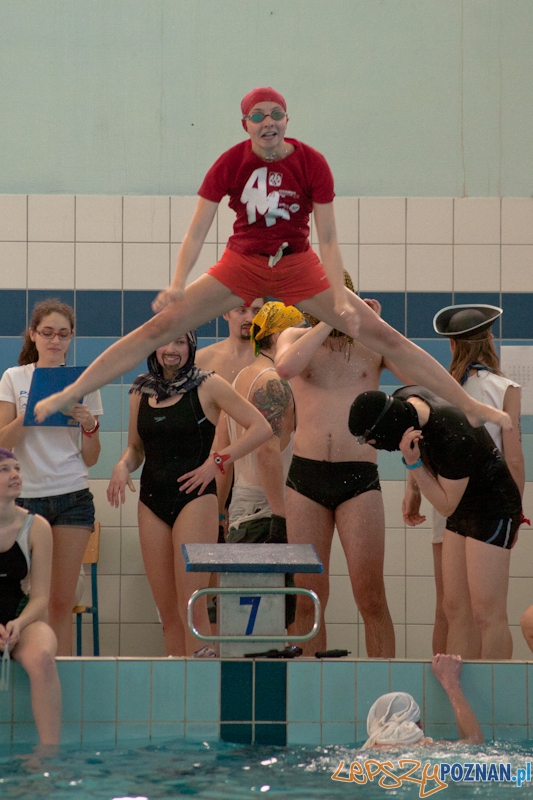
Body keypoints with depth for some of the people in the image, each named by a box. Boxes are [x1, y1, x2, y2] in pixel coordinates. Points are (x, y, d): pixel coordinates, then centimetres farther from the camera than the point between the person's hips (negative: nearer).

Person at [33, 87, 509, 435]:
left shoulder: (312, 164, -14)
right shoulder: (230, 164, -13)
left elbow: (329, 240, -11)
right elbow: (197, 232, -12)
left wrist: (341, 299, -22)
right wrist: (178, 285, -27)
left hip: (298, 266, 0)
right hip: (242, 264, 0)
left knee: (383, 336, -7)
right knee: (159, 327, -10)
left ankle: (471, 407, 0)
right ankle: (64, 398, -6)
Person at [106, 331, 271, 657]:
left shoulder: (207, 386, -2)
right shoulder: (141, 391, 11)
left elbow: (261, 428, -5)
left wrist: (217, 462, -10)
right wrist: (123, 465, -2)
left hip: (195, 498, -5)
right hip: (152, 500, 5)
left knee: (190, 601, -13)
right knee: (167, 609, 4)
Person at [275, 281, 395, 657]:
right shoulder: (296, 337, 11)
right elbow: (286, 366, -14)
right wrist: (329, 321, -10)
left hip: (359, 478, -1)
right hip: (306, 475, 1)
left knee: (371, 597, -7)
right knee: (308, 597, 3)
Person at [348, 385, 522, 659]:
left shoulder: (453, 438, -33)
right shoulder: (402, 400, -9)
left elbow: (446, 505, -20)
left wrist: (413, 464, -29)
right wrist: (413, 489, 25)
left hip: (494, 506, -9)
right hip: (465, 507, 9)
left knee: (486, 614, -13)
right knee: (454, 609, 5)